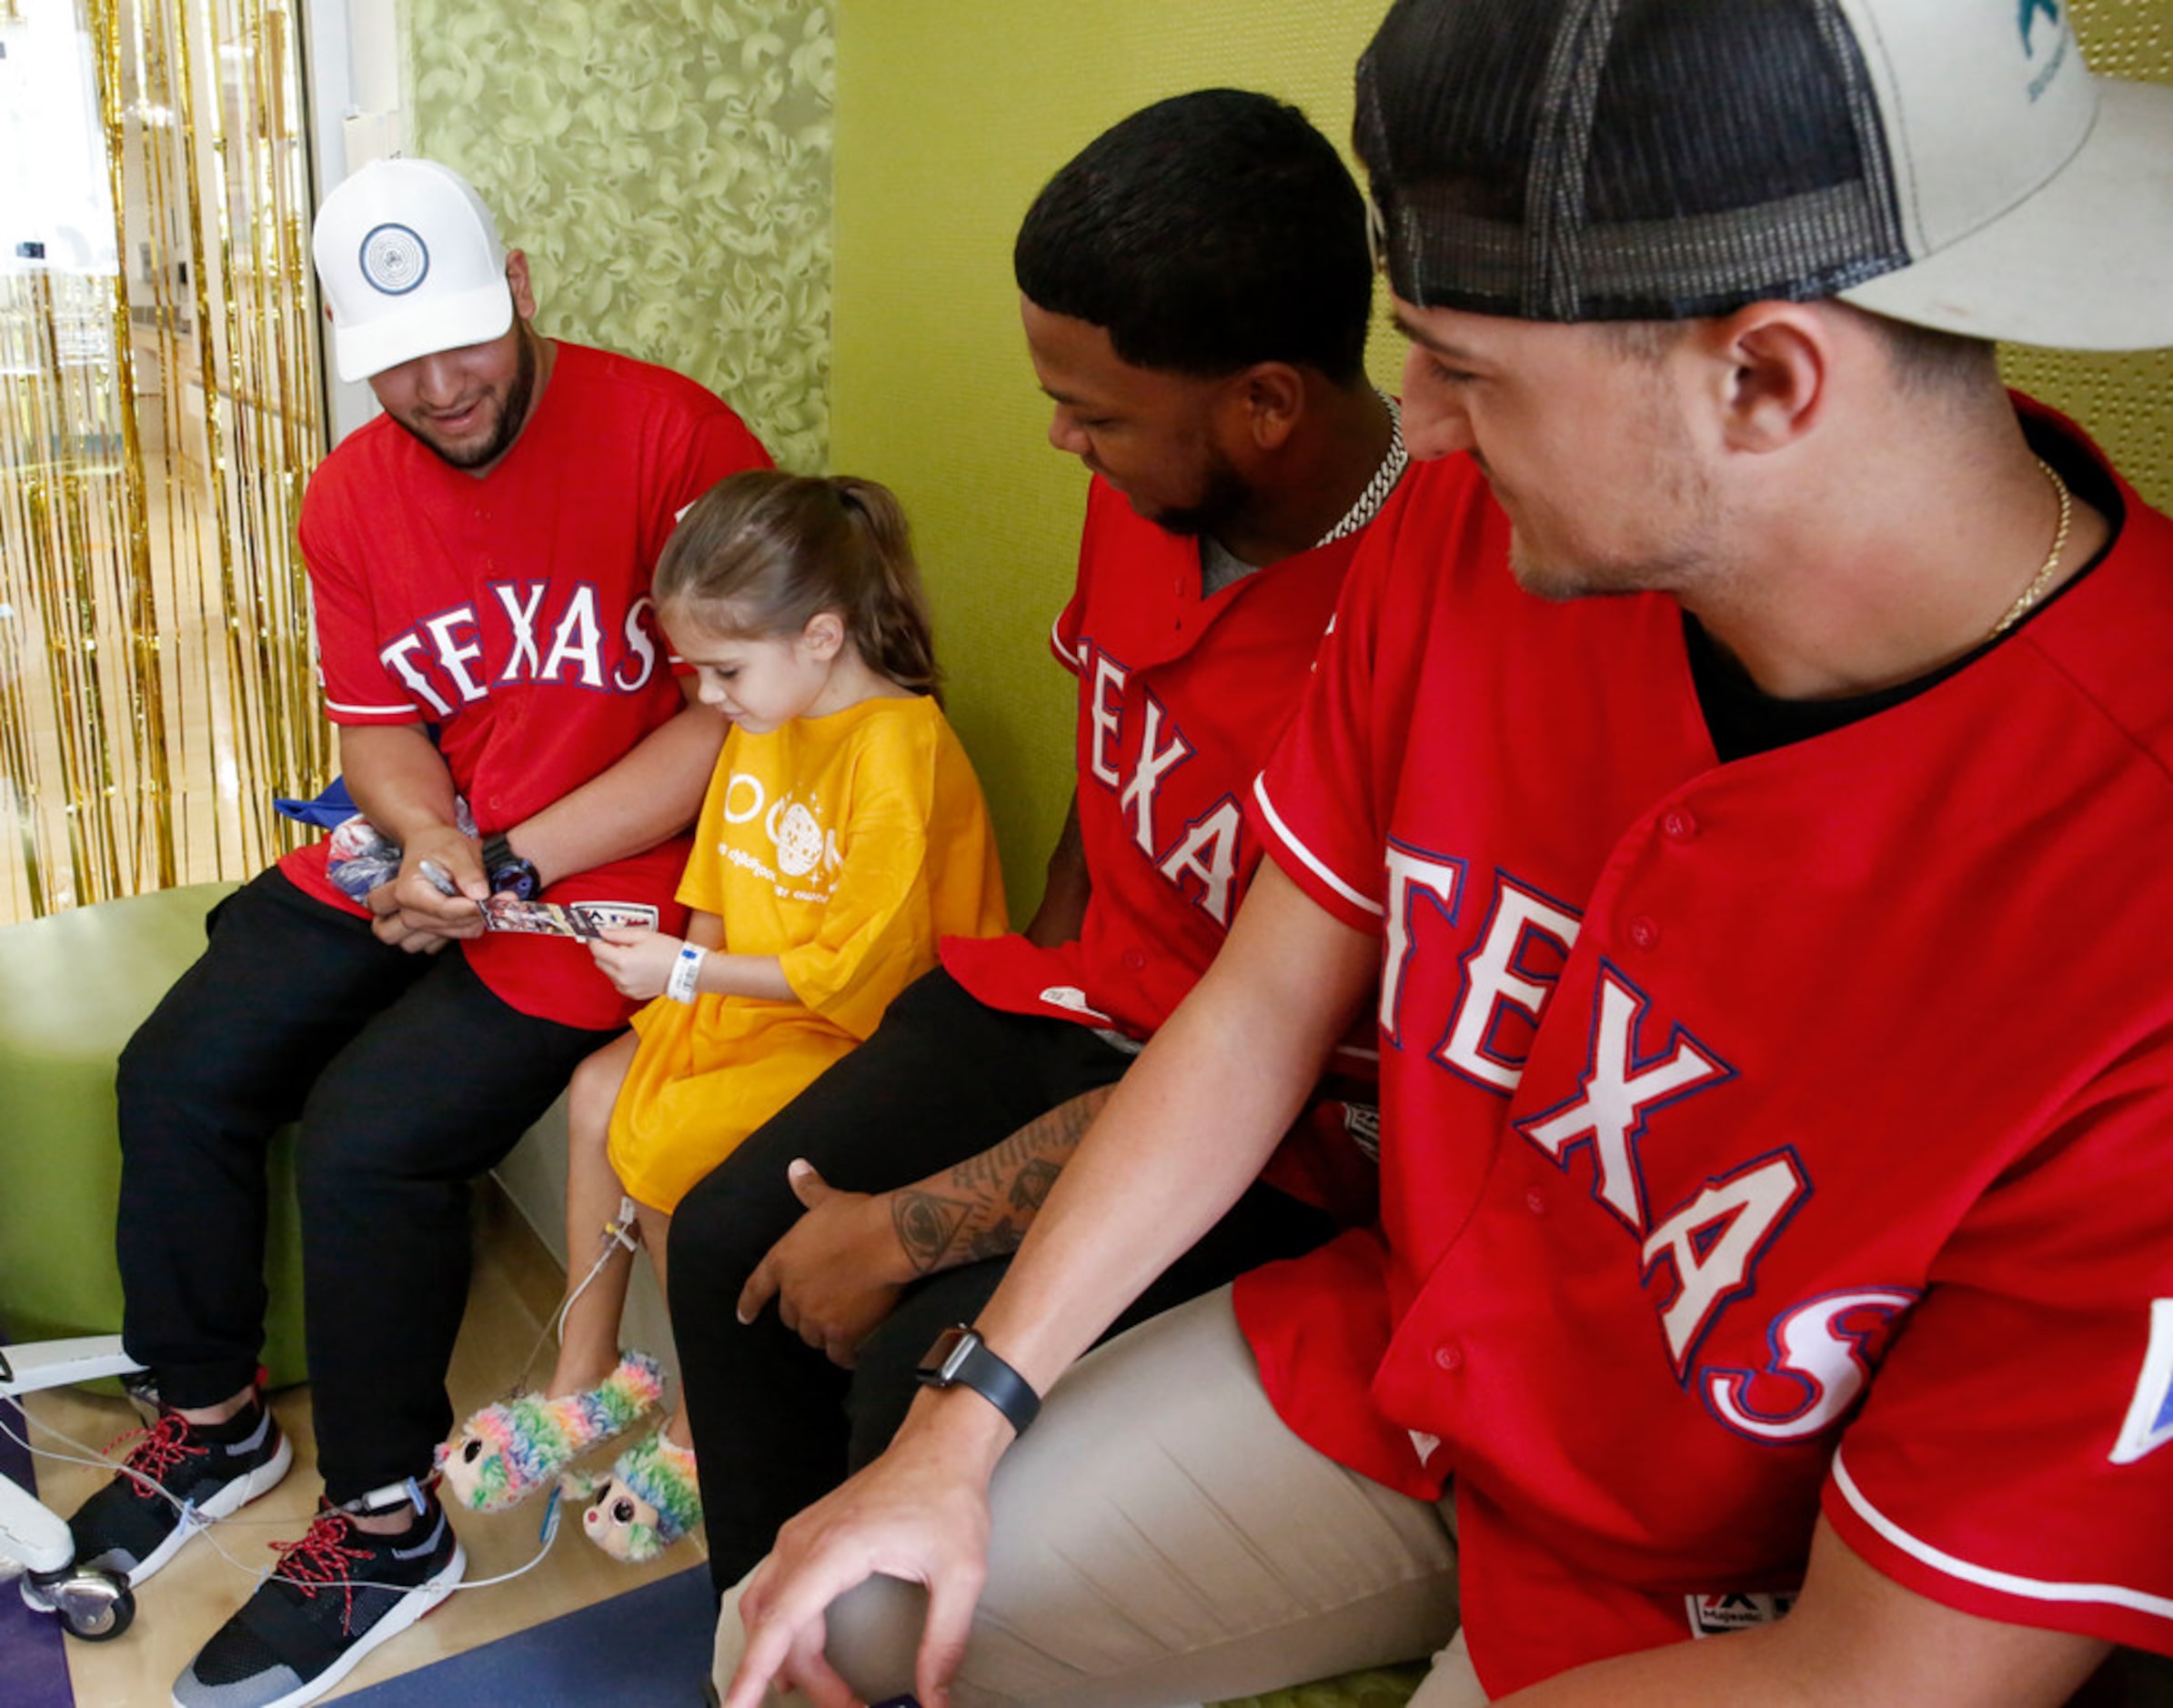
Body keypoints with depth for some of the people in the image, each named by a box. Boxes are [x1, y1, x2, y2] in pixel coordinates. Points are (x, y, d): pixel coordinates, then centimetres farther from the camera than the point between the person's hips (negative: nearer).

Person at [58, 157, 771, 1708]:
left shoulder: (671, 435, -14)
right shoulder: (352, 498, 7)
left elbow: (740, 707, -17)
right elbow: (379, 721, 11)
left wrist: (513, 866, -18)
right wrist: (428, 838, -15)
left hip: (600, 880, -7)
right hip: (413, 858, 7)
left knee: (368, 1138, -20)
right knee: (176, 1076, -2)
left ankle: (387, 1528, 4)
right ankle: (214, 1423, 24)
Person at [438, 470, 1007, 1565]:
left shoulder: (899, 749, -22)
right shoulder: (762, 724, 7)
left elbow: (851, 968, -23)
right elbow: (720, 886, 16)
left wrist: (686, 973, -17)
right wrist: (676, 980, -1)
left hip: (851, 1036, -9)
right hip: (739, 1009, 9)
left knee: (659, 1142, -19)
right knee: (599, 1091, -2)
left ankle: (706, 1430, 2)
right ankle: (586, 1380, 13)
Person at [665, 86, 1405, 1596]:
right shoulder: (1145, 482, -6)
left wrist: (901, 1233, -19)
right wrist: (1041, 973, 15)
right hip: (1081, 1003, 8)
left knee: (923, 1375, -24)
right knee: (730, 1242, 1)